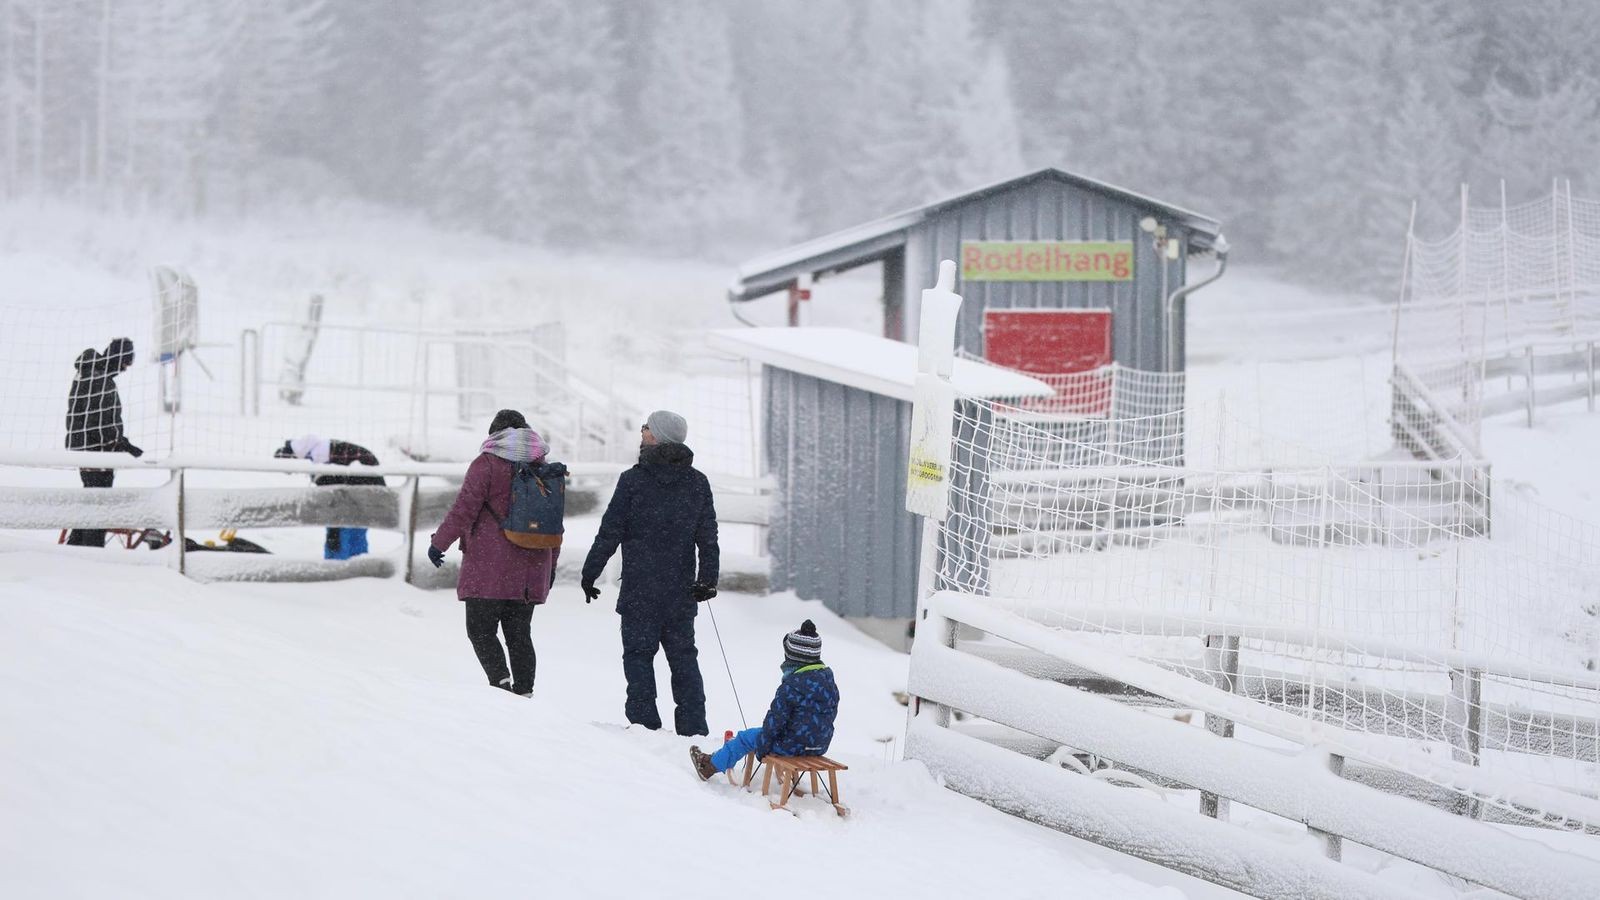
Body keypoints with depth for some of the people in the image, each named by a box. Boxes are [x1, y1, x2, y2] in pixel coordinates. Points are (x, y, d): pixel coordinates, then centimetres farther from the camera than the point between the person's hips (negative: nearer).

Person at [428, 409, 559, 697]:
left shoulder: (487, 463, -5)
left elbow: (464, 508, -11)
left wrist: (439, 542, -1)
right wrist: (551, 564, 24)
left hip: (490, 568, -5)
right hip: (530, 571, 5)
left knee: (480, 630, -1)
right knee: (519, 633, 10)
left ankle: (500, 680, -19)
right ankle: (524, 691, 3)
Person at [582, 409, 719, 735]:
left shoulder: (634, 480, -8)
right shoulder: (698, 482, 4)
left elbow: (610, 532, -7)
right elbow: (708, 536, 7)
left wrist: (589, 573, 2)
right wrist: (708, 579, 14)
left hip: (640, 588, -4)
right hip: (681, 589, 4)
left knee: (639, 653, 2)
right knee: (683, 654, 10)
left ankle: (644, 723, -3)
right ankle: (694, 729, 8)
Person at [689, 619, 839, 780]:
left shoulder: (791, 685, -20)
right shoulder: (829, 681, 2)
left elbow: (776, 719, -16)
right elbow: (831, 713, 14)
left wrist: (762, 748, -4)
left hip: (794, 745, -7)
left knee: (747, 737, 14)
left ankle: (711, 766, 32)